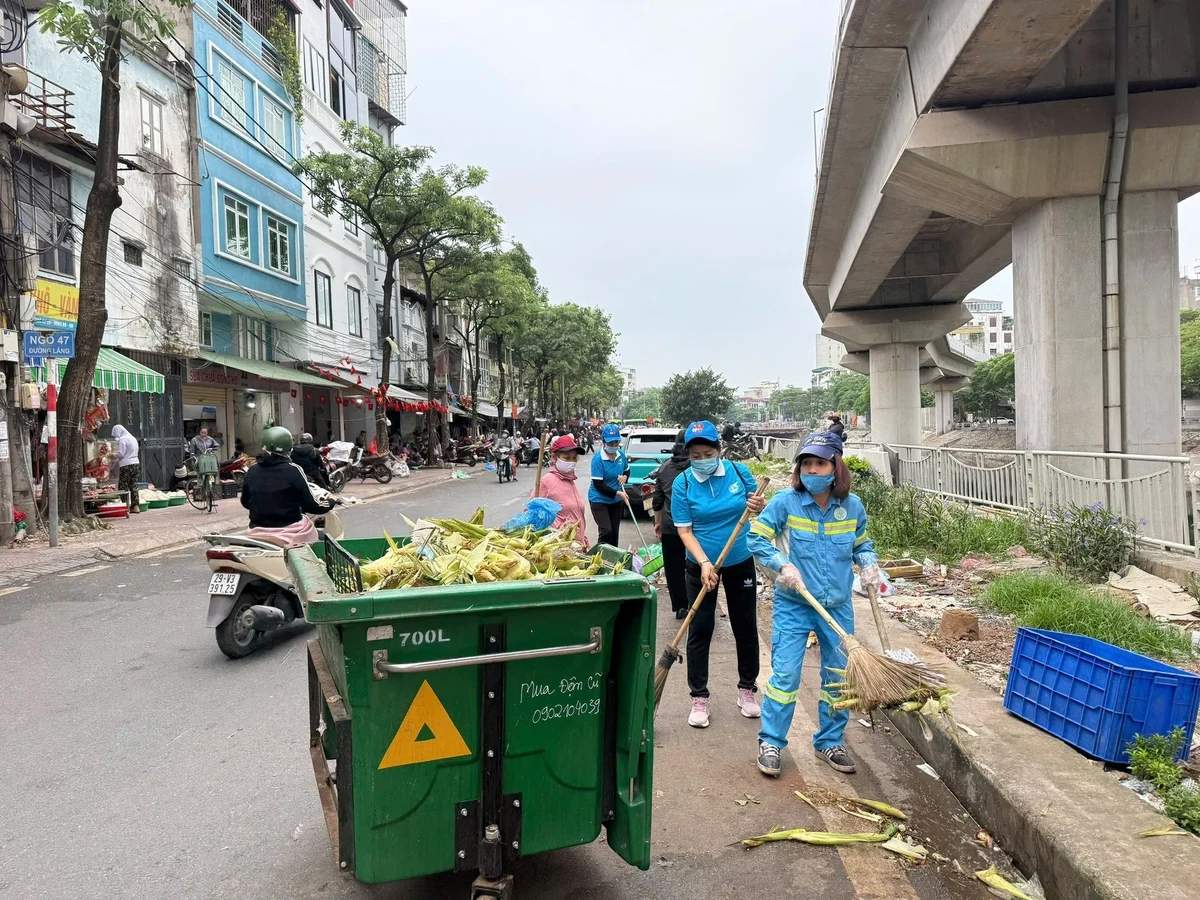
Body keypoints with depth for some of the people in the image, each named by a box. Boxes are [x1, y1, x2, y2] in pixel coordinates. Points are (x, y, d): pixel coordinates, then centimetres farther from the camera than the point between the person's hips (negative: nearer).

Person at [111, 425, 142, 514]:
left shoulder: (122, 440, -9)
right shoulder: (133, 438, 17)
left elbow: (120, 454, -11)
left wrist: (111, 455, 5)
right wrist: (116, 452, 22)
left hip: (126, 466, -8)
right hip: (136, 464, 8)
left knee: (122, 487, -2)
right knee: (133, 486, 9)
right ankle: (135, 506, 6)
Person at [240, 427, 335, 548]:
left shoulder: (252, 472, 0)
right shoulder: (293, 470, -12)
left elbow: (245, 503, 14)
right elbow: (312, 505, -9)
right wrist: (331, 502, 10)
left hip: (259, 535, 4)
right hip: (291, 535, -3)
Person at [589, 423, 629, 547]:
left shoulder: (621, 454, -3)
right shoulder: (598, 459, -21)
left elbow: (627, 470, 16)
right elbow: (598, 485, -22)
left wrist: (625, 476, -7)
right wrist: (618, 493, -26)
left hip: (616, 500, 6)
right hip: (599, 500, -6)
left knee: (615, 531, 14)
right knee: (606, 531, -14)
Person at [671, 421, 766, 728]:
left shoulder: (739, 471, -8)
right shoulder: (682, 483, -12)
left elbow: (759, 508, 3)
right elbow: (684, 531, -11)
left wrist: (760, 507, -21)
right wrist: (704, 563, -23)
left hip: (740, 563, 2)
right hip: (701, 565, -1)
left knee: (746, 627, 12)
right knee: (700, 630, 3)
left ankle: (747, 689, 30)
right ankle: (699, 697, 16)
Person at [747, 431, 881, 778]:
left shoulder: (852, 506, -4)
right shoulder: (786, 502, -13)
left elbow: (862, 544, 13)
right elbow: (757, 538, -7)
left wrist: (869, 565, -7)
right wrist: (784, 565, -19)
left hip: (838, 607, 3)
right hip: (793, 606, -3)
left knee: (839, 677, 13)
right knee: (785, 675, -3)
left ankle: (830, 742, 33)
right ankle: (770, 742, 16)